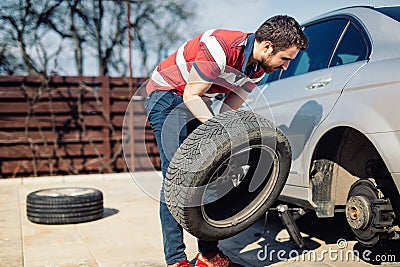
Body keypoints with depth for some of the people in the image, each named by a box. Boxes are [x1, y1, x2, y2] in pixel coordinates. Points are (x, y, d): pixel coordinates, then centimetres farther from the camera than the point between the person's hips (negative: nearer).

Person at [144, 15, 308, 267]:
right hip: (166, 95, -8)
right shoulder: (220, 47, -31)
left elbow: (228, 110, -1)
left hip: (197, 102, 8)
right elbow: (191, 95, -25)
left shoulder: (257, 69, -5)